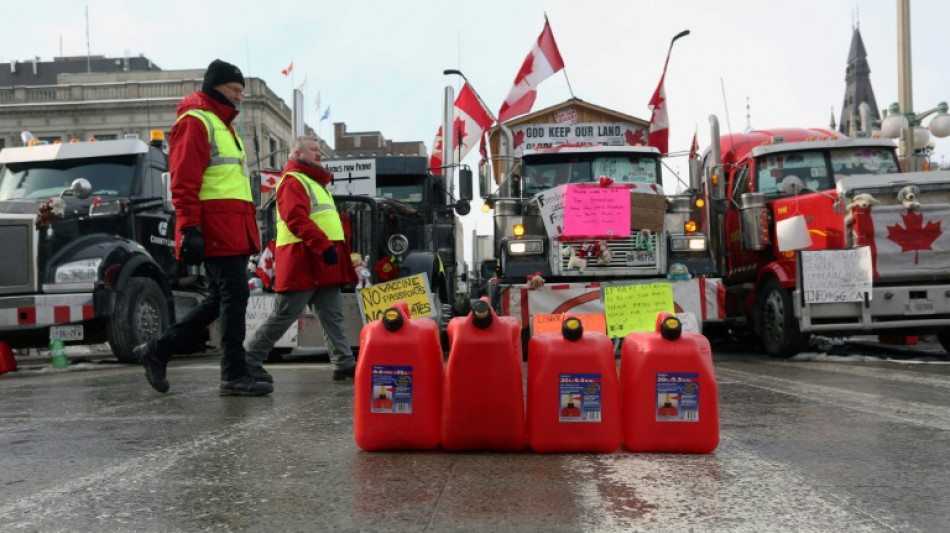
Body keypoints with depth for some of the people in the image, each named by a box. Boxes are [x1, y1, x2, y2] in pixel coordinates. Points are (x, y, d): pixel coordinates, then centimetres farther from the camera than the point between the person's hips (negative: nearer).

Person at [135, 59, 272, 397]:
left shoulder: (221, 124, 25)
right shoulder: (195, 122, -6)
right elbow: (183, 181, -15)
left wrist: (248, 231, 22)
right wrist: (190, 229, -22)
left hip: (232, 229, 10)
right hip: (214, 228, -10)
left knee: (221, 299, 13)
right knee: (234, 295, -8)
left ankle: (158, 351, 21)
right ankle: (234, 376, -1)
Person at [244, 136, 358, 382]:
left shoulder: (314, 181, 25)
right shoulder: (293, 181, -8)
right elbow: (296, 219, -23)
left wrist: (330, 248, 21)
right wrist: (323, 245, -29)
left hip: (321, 264, 10)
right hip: (302, 262, -10)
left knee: (332, 315, 7)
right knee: (284, 315, -6)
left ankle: (344, 363, 8)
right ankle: (251, 360, 2)